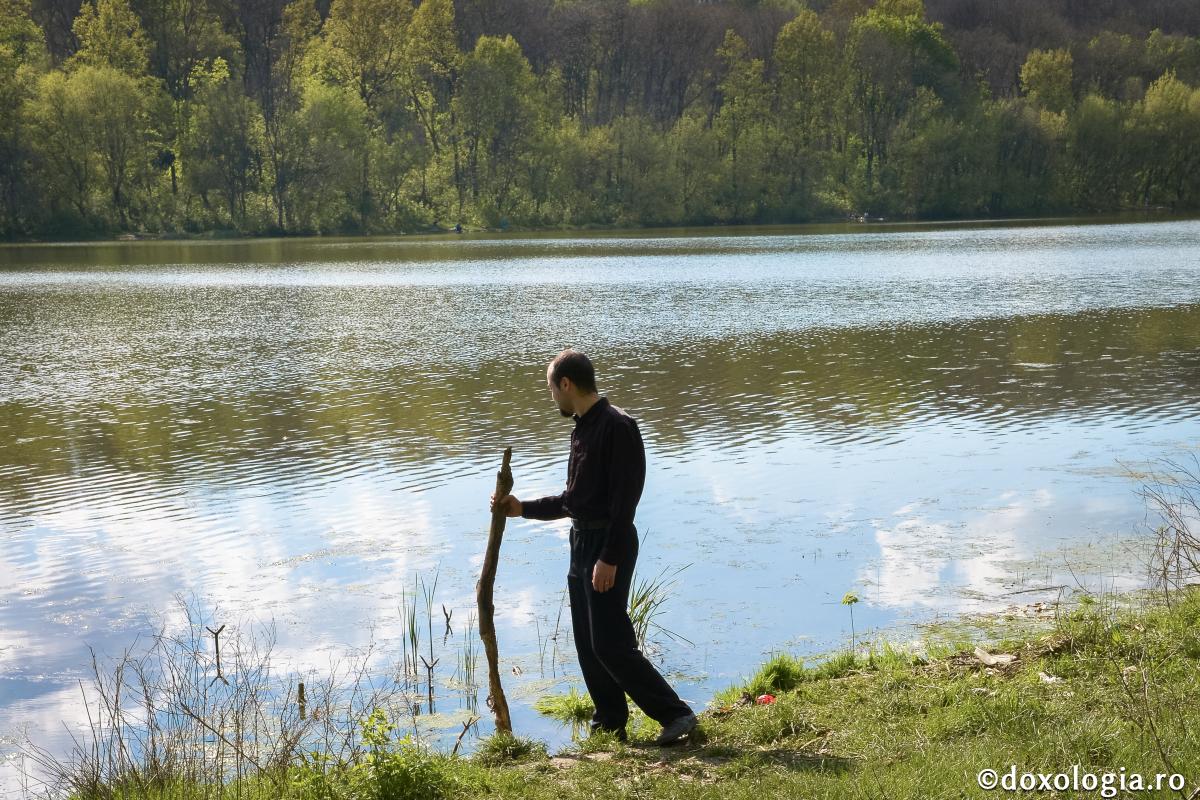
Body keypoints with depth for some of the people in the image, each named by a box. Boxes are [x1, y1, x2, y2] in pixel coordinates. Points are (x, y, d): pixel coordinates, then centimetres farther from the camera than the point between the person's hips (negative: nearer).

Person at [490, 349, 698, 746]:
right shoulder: (582, 428, 14)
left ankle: (675, 714, -3)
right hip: (582, 542, 10)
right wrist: (523, 508, 18)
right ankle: (610, 723, 21)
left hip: (609, 545, -10)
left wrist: (609, 558, -24)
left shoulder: (617, 427, -15)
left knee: (610, 644, -11)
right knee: (588, 644, 12)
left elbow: (624, 500, -20)